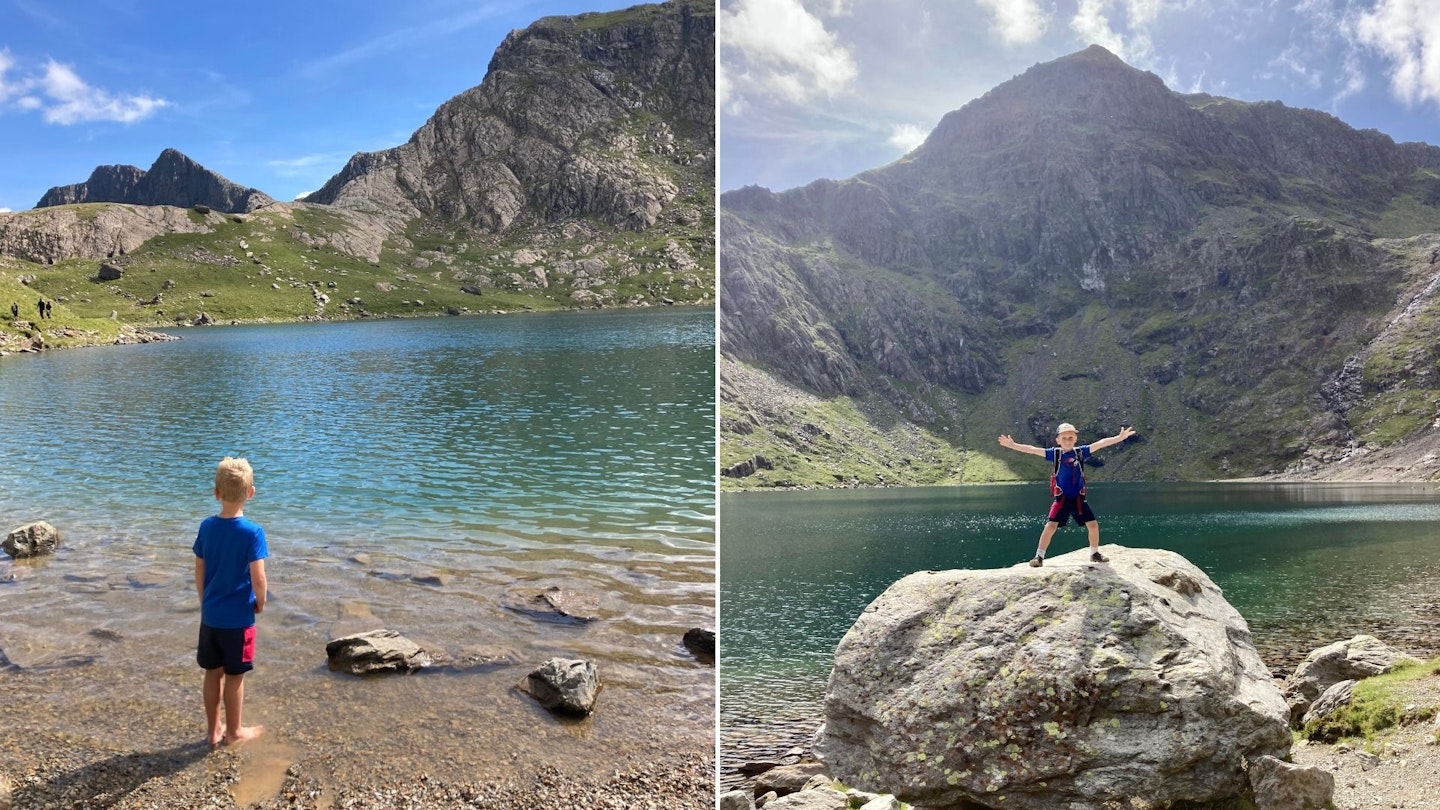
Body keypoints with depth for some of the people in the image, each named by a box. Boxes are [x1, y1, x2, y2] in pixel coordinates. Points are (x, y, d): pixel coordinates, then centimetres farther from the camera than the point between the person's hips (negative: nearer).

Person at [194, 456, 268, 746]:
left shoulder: (207, 527, -3)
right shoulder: (252, 532, -18)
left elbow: (199, 573, 4)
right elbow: (258, 578, -20)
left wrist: (206, 602, 17)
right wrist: (260, 602, -1)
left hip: (210, 615, 5)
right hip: (238, 617, -4)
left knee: (213, 672, 16)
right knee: (235, 675, 8)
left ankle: (214, 729, 27)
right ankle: (234, 731, 22)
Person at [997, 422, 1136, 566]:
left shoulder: (1081, 451, 0)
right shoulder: (1055, 453, -2)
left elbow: (1100, 444, -6)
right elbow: (1032, 449, -5)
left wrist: (1120, 437, -14)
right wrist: (1013, 445, -11)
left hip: (1078, 498, 2)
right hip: (1061, 498, -2)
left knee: (1093, 525, 3)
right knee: (1050, 526, -12)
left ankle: (1095, 553, 25)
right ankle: (1039, 556, -4)